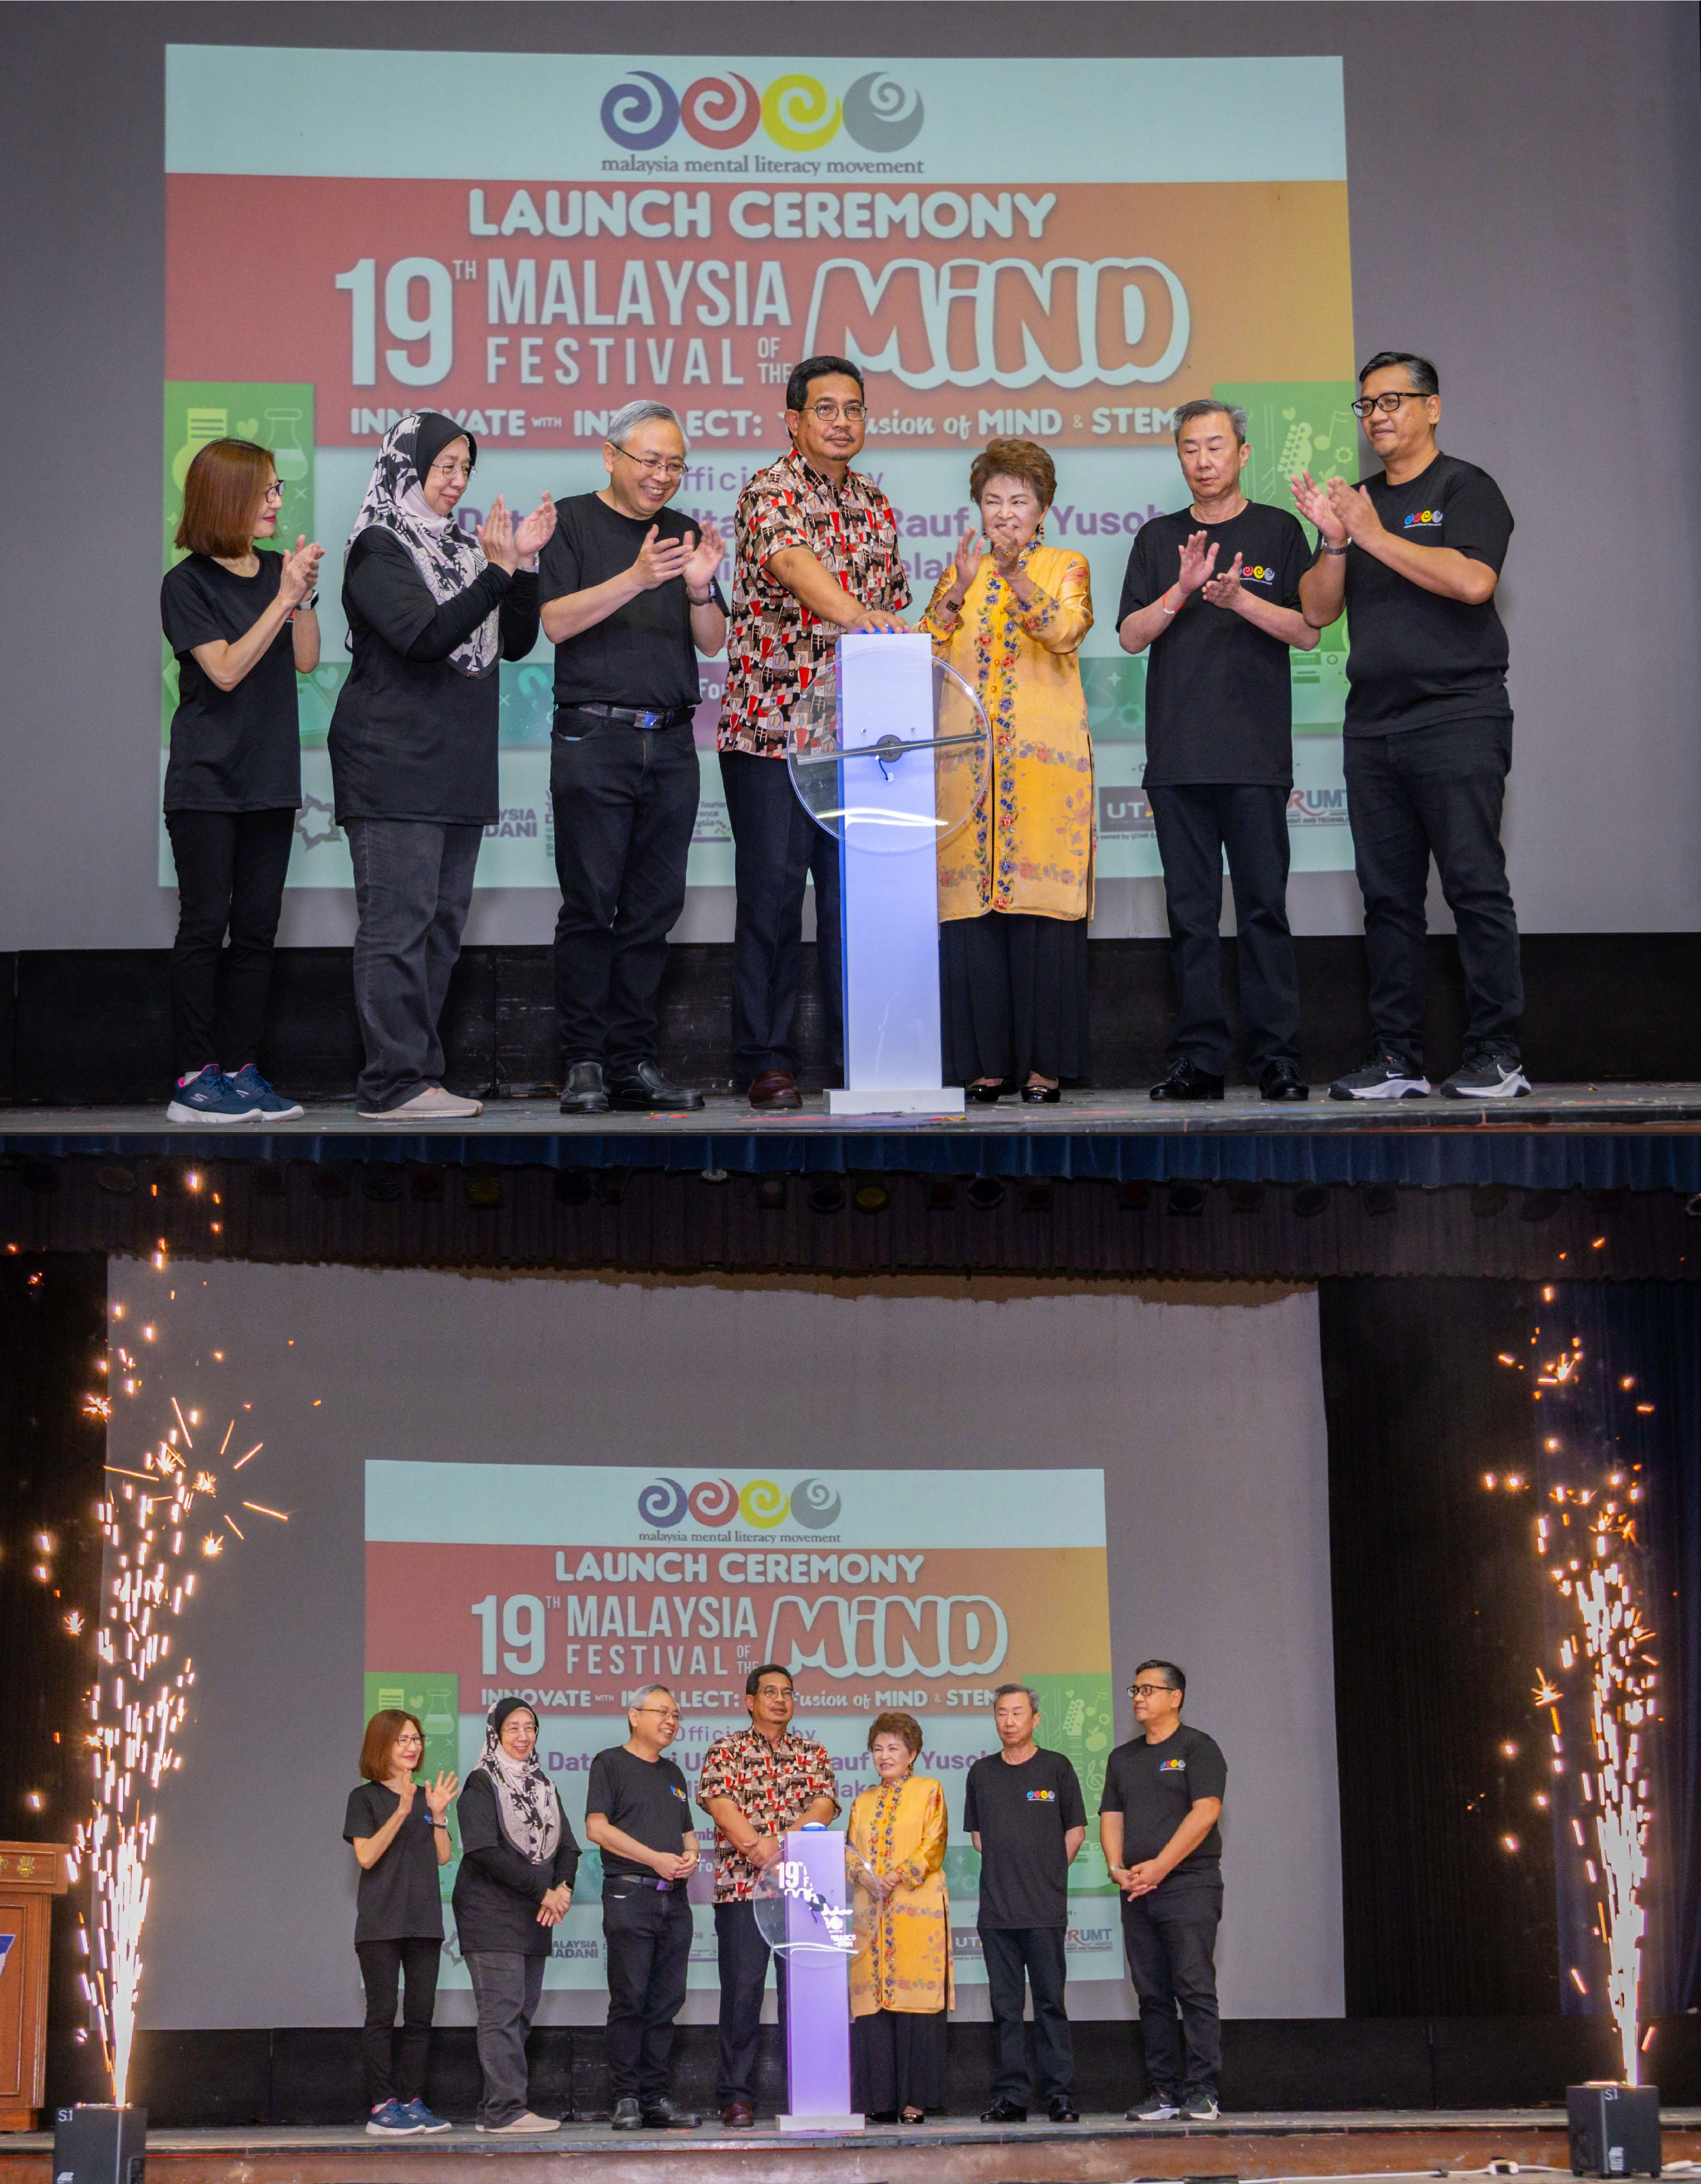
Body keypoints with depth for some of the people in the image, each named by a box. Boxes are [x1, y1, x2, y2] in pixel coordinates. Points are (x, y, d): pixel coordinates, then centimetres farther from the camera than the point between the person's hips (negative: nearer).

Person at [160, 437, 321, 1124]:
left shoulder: (277, 571, 11)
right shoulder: (188, 584, -5)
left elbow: (305, 661, 3)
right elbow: (226, 670, -15)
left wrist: (304, 593, -10)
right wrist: (284, 599, -17)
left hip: (269, 781, 6)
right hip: (206, 782, -6)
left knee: (257, 928, 4)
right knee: (205, 925, -5)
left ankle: (240, 1070, 9)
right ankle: (195, 1078, -3)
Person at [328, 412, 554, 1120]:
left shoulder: (457, 548, 20)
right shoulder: (378, 549, -4)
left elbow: (514, 643, 15)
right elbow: (425, 636, -18)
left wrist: (521, 565, 2)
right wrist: (497, 572, -21)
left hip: (458, 770, 9)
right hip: (394, 765, -8)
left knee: (442, 921, 8)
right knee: (399, 921, -10)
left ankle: (419, 1074, 12)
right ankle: (395, 1083, -11)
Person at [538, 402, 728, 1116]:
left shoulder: (683, 533, 17)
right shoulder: (572, 522, 3)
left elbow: (713, 642, 12)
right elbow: (556, 622, -9)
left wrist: (700, 588, -8)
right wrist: (635, 579, -20)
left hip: (671, 742, 5)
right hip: (593, 737, -5)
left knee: (653, 908, 3)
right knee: (590, 906, -7)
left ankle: (632, 1061, 8)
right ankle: (583, 1064, -2)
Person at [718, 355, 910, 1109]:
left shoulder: (876, 507, 15)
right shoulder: (769, 492, -6)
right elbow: (794, 565, -26)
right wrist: (855, 613, -45)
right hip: (769, 727, -5)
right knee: (772, 893, -2)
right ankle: (766, 1060, 5)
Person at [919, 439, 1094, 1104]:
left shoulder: (1066, 566, 10)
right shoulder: (961, 571, 18)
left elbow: (1069, 630, -11)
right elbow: (926, 646, 4)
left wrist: (1014, 574, -24)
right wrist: (960, 587, -11)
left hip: (1045, 756, -2)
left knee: (1043, 903, -7)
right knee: (970, 906, -4)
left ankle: (1043, 1062, -2)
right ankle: (984, 1060, 0)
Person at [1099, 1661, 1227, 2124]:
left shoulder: (1197, 1748, 0)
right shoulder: (1123, 1757, 19)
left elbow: (1205, 1812, -11)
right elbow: (1111, 1817, 15)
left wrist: (1159, 1867, -15)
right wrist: (1117, 1868, -4)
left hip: (1189, 1884, -6)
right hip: (1137, 1893, 6)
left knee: (1195, 1989, -10)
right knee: (1152, 1995, 5)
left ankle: (1201, 2092, -10)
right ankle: (1163, 2091, 8)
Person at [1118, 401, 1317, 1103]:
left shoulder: (1278, 531, 8)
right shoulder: (1158, 539, 15)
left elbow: (1306, 630, 2)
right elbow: (1131, 634, 6)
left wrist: (1241, 598, -13)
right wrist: (1182, 590, -10)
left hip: (1256, 754, -2)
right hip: (1177, 754, 2)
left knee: (1264, 906, -4)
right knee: (1190, 911, 2)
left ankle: (1276, 1058, -2)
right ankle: (1198, 1059, 5)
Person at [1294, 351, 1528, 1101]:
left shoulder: (1464, 488, 1)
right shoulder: (1356, 503, 18)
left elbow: (1473, 581, -16)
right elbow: (1317, 610, 12)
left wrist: (1375, 537, -13)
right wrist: (1334, 543, -6)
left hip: (1457, 717, -6)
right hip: (1373, 724, 6)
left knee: (1475, 887, -8)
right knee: (1388, 897, 5)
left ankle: (1497, 1054, -6)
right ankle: (1397, 1059, 8)